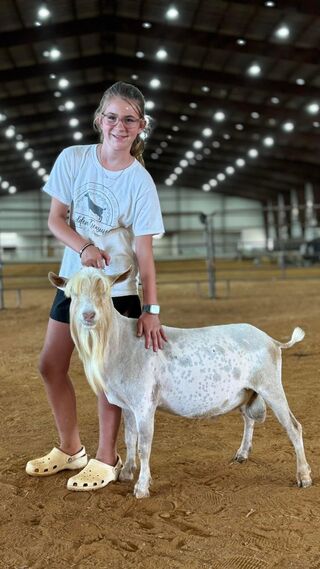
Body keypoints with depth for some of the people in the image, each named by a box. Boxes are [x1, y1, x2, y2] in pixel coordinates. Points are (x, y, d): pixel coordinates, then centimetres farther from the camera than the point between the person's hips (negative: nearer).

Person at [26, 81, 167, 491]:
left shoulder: (140, 182, -13)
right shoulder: (72, 159, -5)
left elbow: (144, 251, -14)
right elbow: (55, 219, -2)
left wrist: (151, 309, -20)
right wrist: (85, 247, -22)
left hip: (118, 288, -4)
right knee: (51, 366, 9)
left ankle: (106, 460, 18)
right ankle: (70, 449, 28)